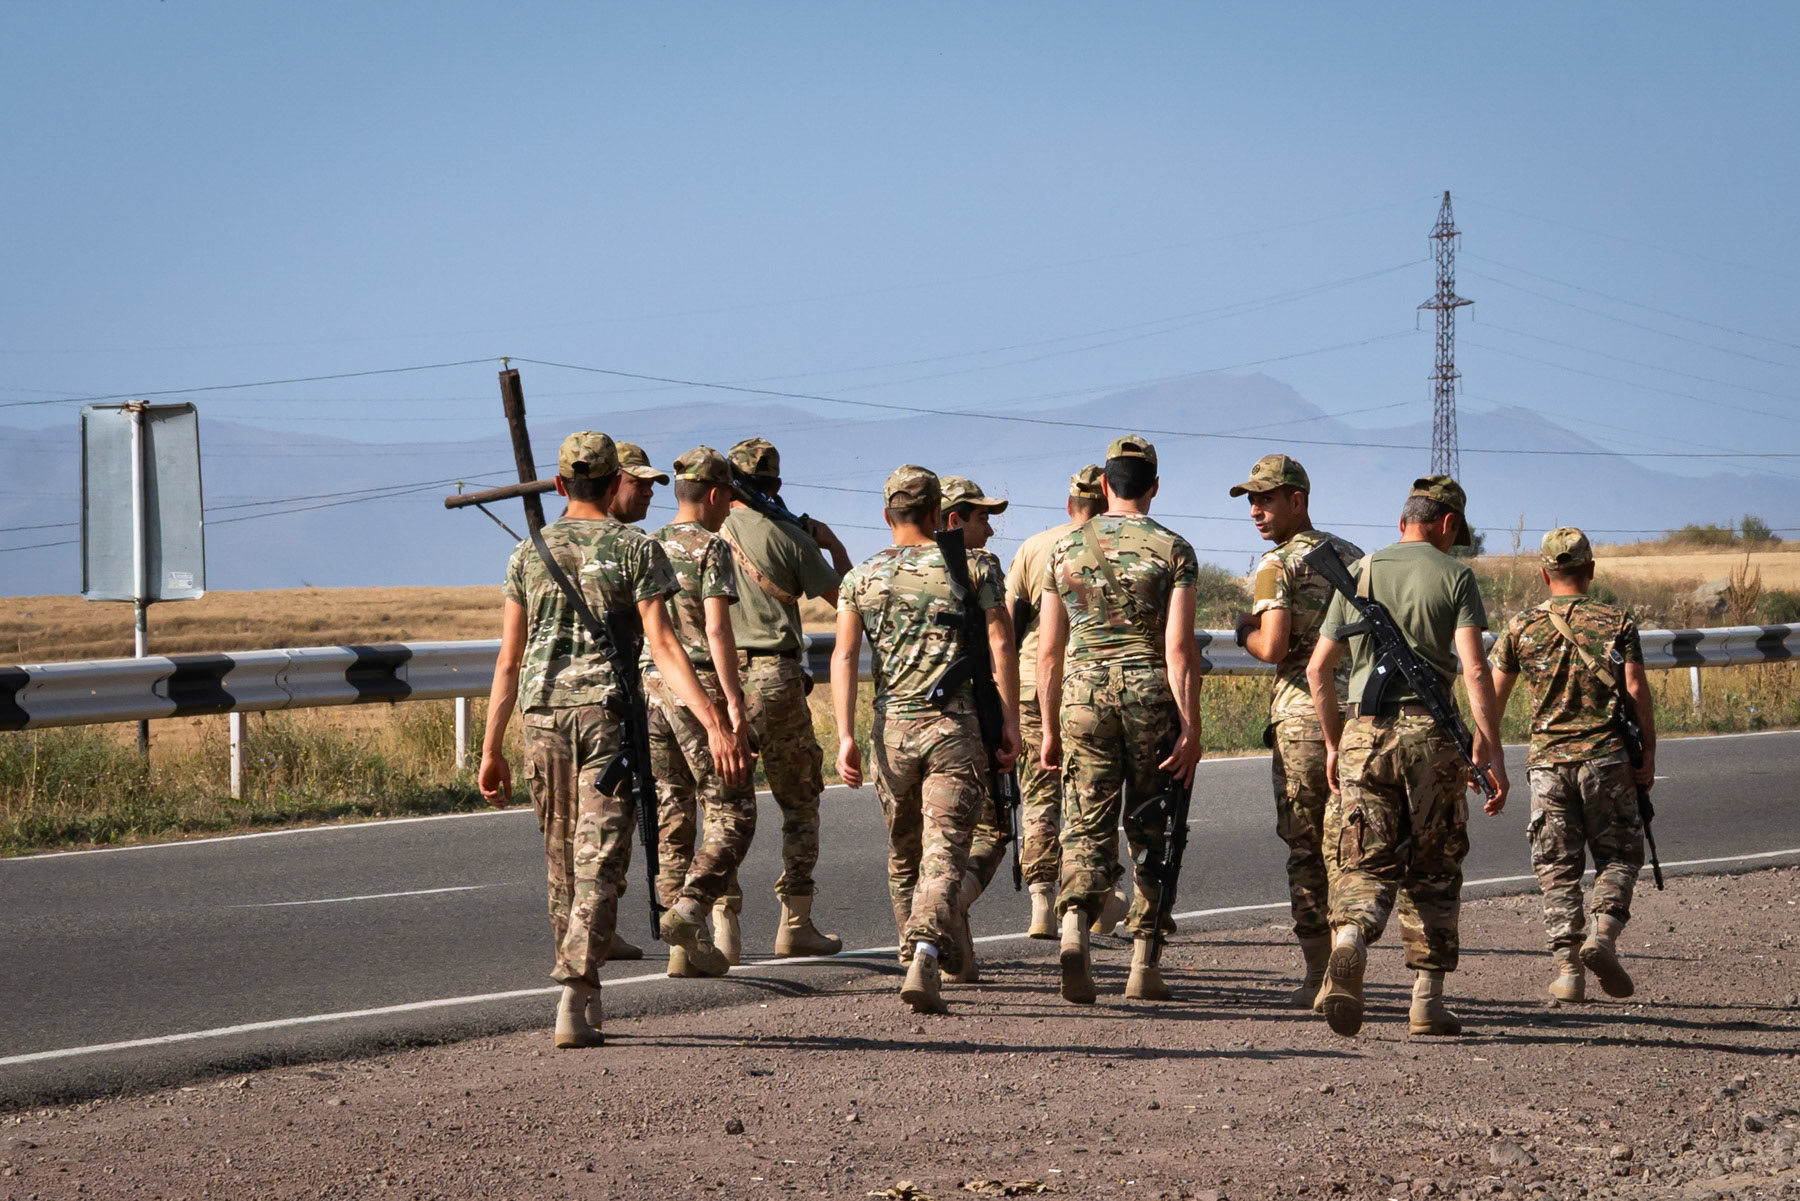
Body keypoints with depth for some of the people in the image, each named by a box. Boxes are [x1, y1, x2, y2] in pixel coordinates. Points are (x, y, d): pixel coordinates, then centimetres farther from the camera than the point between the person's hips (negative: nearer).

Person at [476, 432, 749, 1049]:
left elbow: (509, 659, 7)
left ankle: (587, 999, 24)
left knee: (563, 863, 15)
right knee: (598, 866, -5)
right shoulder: (634, 547, -1)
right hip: (608, 716, -3)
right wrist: (715, 725, -14)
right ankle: (574, 999, -19)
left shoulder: (529, 553, 9)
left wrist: (491, 750, 12)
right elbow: (662, 646, -10)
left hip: (543, 715, 3)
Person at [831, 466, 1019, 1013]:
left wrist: (846, 737, -3)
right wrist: (1010, 722, -1)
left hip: (892, 724, 3)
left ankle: (917, 950, 29)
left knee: (903, 851, 18)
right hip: (955, 724, -2)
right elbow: (1001, 645, -4)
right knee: (943, 851, -8)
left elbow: (844, 656, 0)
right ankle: (926, 957, -27)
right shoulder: (973, 567, 3)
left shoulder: (862, 576, 8)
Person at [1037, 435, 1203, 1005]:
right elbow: (1179, 648, -10)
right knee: (1151, 832, 10)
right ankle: (1144, 963, 10)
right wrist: (1191, 729, -9)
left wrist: (1050, 729, 14)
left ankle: (1074, 930, -24)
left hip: (1084, 694, 1)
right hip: (1151, 695, -1)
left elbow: (1048, 652, 7)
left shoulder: (1066, 548, 7)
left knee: (1087, 826, 2)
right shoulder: (1173, 550, -1)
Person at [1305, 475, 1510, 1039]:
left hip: (1364, 732, 2)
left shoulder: (1359, 573, 12)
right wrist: (1490, 752, -9)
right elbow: (1474, 669, -9)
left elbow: (1318, 669, 12)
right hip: (1430, 732, -2)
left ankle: (1350, 938, -28)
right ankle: (1428, 999, 9)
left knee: (1365, 864, 3)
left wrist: (1334, 743, 22)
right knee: (1433, 871, 10)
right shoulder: (1453, 575, 2)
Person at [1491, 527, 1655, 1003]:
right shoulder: (1617, 623, 1)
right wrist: (1648, 753, -2)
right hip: (1606, 758, -1)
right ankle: (1603, 932, -14)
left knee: (1558, 869, 6)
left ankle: (1567, 968, -1)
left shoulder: (1521, 628, 5)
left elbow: (1493, 697, 6)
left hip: (1548, 760, 1)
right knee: (1618, 856, 11)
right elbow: (1637, 689, -7)